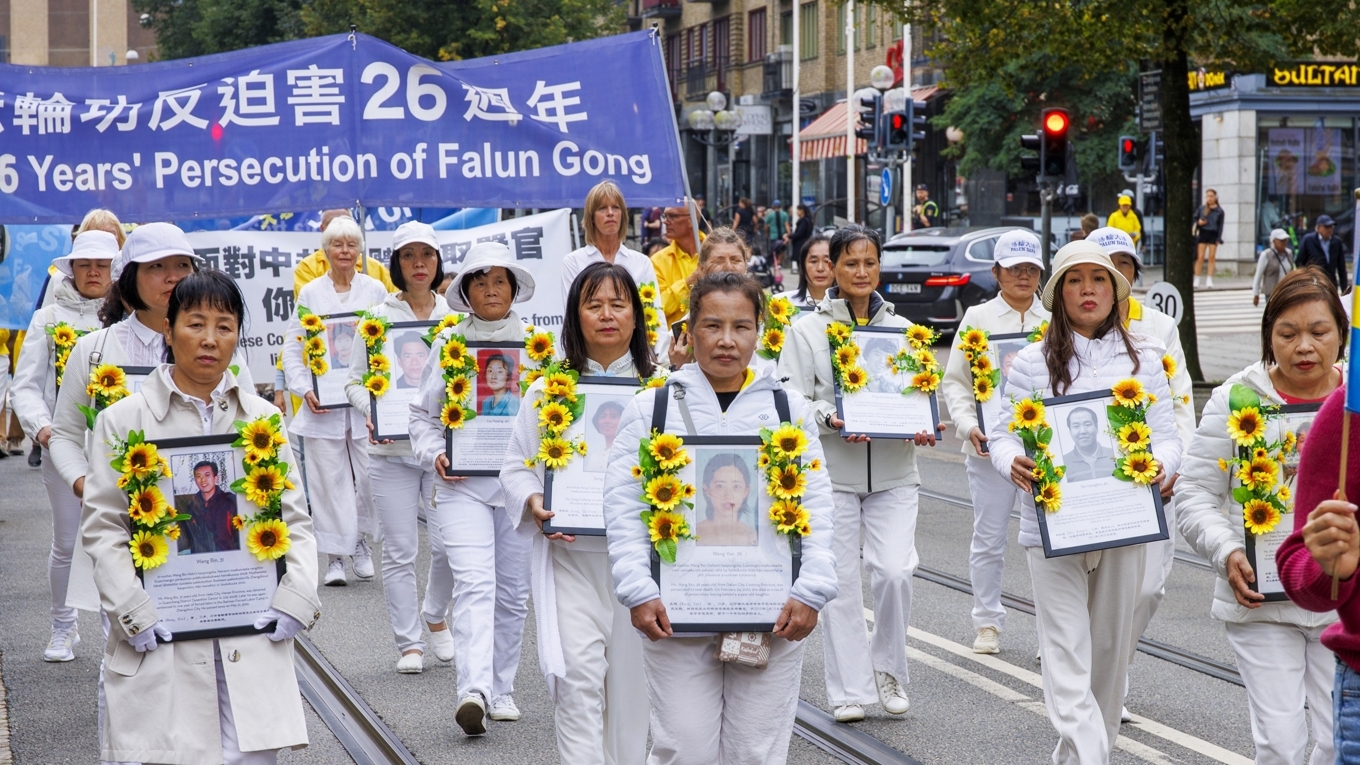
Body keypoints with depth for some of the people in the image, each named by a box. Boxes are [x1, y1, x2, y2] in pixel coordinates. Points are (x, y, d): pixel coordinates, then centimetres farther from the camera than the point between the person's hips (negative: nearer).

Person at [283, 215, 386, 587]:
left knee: (370, 475, -1)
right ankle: (335, 557, 6)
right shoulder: (310, 293, 6)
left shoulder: (375, 291, 6)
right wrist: (304, 389, -7)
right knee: (329, 480, 0)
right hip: (322, 403, 0)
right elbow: (292, 346, 6)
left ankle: (361, 541, 22)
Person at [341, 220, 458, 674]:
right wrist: (370, 411, -14)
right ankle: (409, 643, 11)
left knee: (449, 544, -4)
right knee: (399, 550, 0)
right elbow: (355, 381, 6)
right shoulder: (378, 318, 4)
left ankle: (435, 616, 24)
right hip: (392, 448, -1)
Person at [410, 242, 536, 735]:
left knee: (513, 591, 8)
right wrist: (434, 454, -5)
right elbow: (423, 414, 13)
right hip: (462, 483, -1)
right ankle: (474, 691, -27)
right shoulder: (447, 344, 8)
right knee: (474, 583, -16)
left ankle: (502, 689, 22)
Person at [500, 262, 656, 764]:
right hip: (570, 556, -1)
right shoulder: (548, 390, 6)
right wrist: (534, 504, -10)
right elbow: (516, 468, 9)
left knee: (632, 680, 8)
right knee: (579, 678, -10)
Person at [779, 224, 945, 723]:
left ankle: (888, 667, 13)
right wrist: (829, 419, -22)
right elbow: (792, 397, -3)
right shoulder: (808, 330, 3)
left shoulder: (901, 329, 12)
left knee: (895, 570, -10)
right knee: (841, 580, 1)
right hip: (831, 471, -2)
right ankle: (849, 689, 11)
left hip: (893, 471, 2)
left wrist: (923, 427, -7)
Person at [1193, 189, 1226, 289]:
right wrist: (1198, 222, -8)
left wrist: (1218, 239, -4)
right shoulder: (1201, 208, 4)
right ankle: (1196, 279, 2)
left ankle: (1209, 280, 6)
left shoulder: (1219, 211, 1)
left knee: (1211, 258, 2)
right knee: (1200, 257, -3)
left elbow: (1220, 225, 2)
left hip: (1213, 235, 0)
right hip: (1203, 233, 0)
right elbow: (1195, 218, 15)